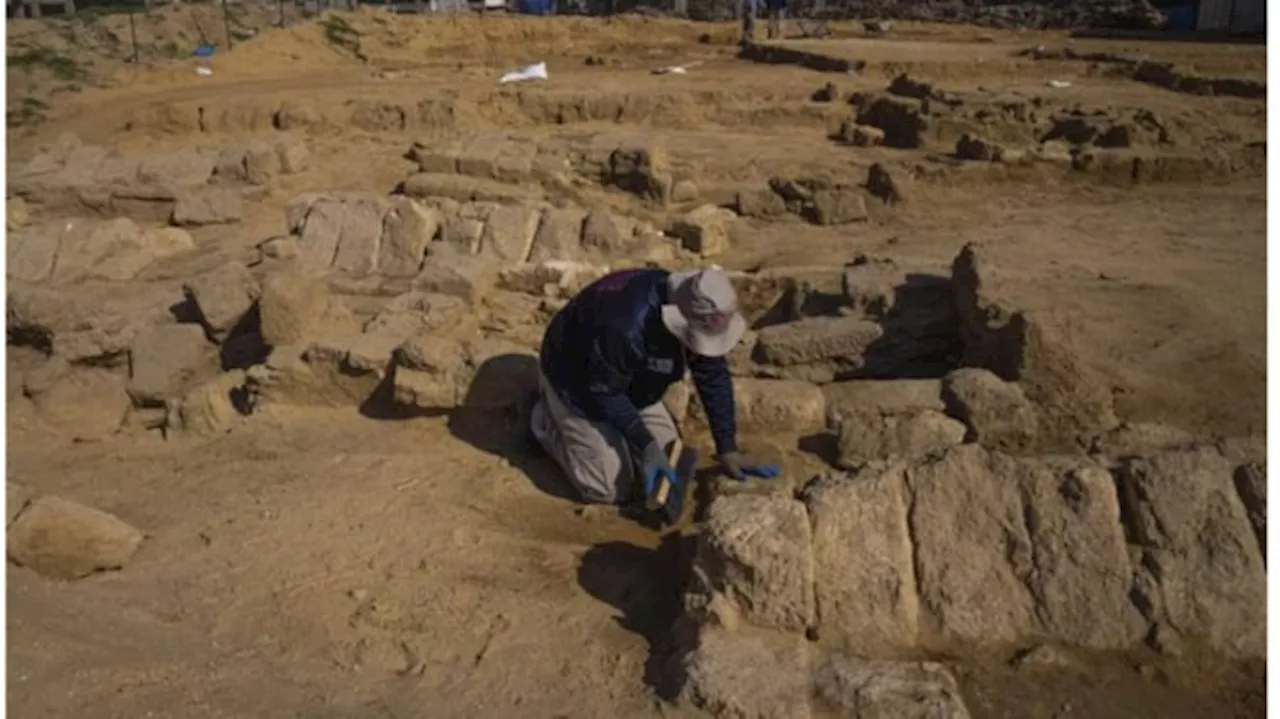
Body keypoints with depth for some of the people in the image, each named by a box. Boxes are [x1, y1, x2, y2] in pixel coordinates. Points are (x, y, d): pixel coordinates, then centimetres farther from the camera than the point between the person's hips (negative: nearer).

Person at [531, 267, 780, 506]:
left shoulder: (702, 322, -19)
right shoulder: (627, 327, -43)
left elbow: (714, 378, -9)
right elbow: (605, 391, -30)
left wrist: (728, 450, -10)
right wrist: (646, 445, -30)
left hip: (629, 383, 7)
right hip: (577, 381, -7)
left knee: (668, 457, 6)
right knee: (612, 488, -8)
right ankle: (548, 421, 11)